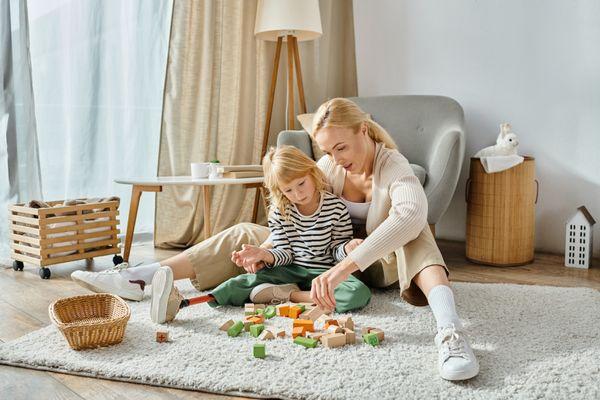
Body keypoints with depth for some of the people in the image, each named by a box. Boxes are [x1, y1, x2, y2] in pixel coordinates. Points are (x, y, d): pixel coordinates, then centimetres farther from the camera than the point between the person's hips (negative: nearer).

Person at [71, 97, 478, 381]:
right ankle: (144, 276, -14)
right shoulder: (328, 167, -7)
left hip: (380, 263, -5)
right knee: (246, 234, -5)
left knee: (414, 230, -37)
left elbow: (411, 215, -46)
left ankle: (449, 331, -58)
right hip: (331, 262, 5)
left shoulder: (394, 167, -23)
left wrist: (346, 265, -57)